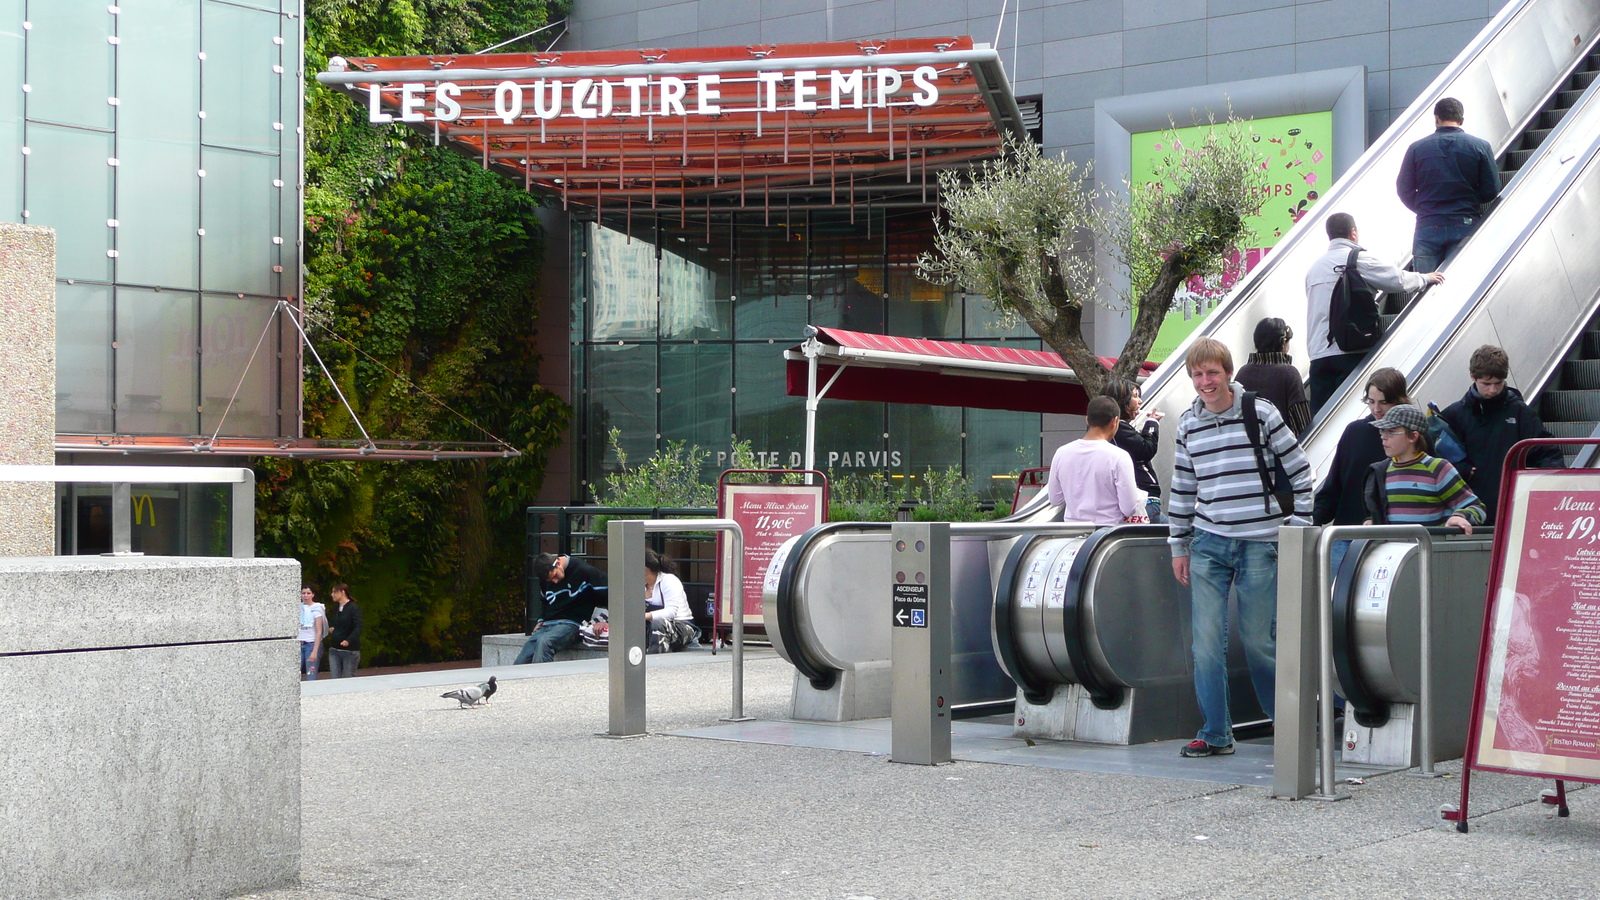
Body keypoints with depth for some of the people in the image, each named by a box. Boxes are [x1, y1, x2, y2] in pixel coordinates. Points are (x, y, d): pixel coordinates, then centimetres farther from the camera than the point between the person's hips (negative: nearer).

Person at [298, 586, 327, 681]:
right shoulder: (299, 607, 9)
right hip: (299, 644, 5)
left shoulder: (316, 609, -4)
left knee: (311, 678, -6)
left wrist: (315, 651, -15)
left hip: (312, 644, -5)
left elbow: (319, 632, -8)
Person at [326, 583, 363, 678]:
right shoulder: (336, 609, 13)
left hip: (350, 650, -7)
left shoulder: (354, 608, -11)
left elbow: (358, 628, -21)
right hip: (334, 650, 7)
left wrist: (348, 640, -33)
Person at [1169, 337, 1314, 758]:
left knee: (1259, 641, 0)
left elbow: (1299, 471, 2)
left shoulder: (1260, 414, -2)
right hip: (1208, 544, 3)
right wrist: (1179, 545, 15)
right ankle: (1215, 734, 7)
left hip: (1259, 544, -3)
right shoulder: (1188, 426, 9)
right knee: (1206, 641, -3)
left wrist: (1298, 526, -1)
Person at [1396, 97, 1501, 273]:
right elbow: (1492, 190, 1)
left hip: (1427, 227, 0)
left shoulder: (1417, 148, 2)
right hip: (1465, 225, 0)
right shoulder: (1480, 146, 1)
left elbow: (1404, 190, 4)